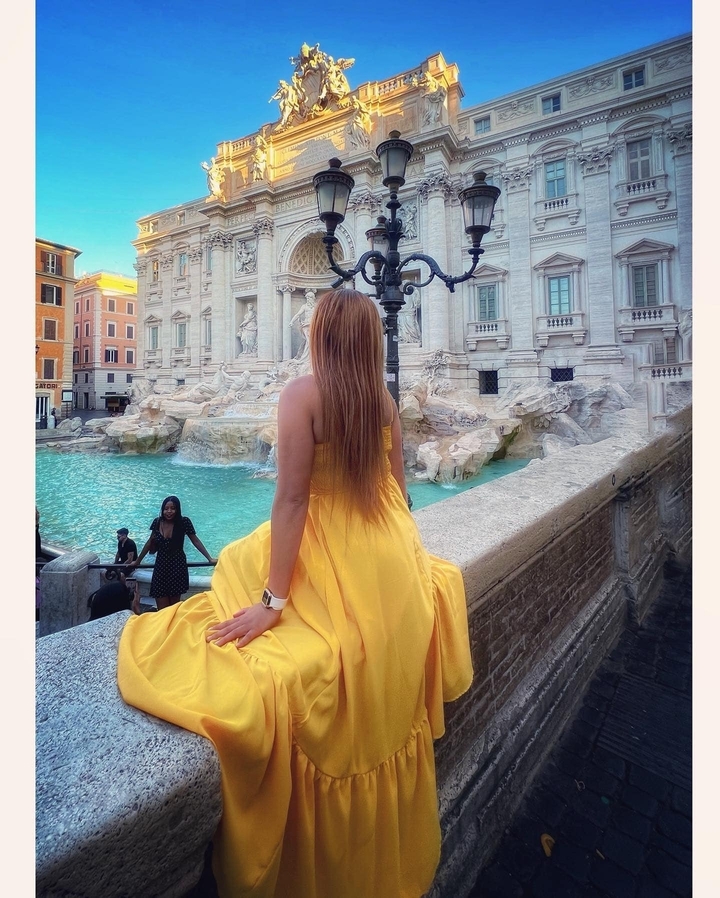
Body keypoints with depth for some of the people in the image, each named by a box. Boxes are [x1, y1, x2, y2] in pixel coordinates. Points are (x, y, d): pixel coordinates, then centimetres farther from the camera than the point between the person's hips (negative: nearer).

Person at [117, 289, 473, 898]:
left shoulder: (303, 392, -13)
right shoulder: (386, 400, 4)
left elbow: (292, 498, -19)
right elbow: (397, 488, 11)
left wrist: (273, 601, -15)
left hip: (330, 556, -6)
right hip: (393, 562, 7)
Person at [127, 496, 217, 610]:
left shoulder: (184, 522, -9)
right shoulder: (157, 522, 0)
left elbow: (196, 541, -3)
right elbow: (150, 543, 12)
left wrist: (210, 558, -7)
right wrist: (137, 561, 18)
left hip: (178, 567, -2)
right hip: (161, 566, 3)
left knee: (174, 607, 4)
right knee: (162, 610, 0)